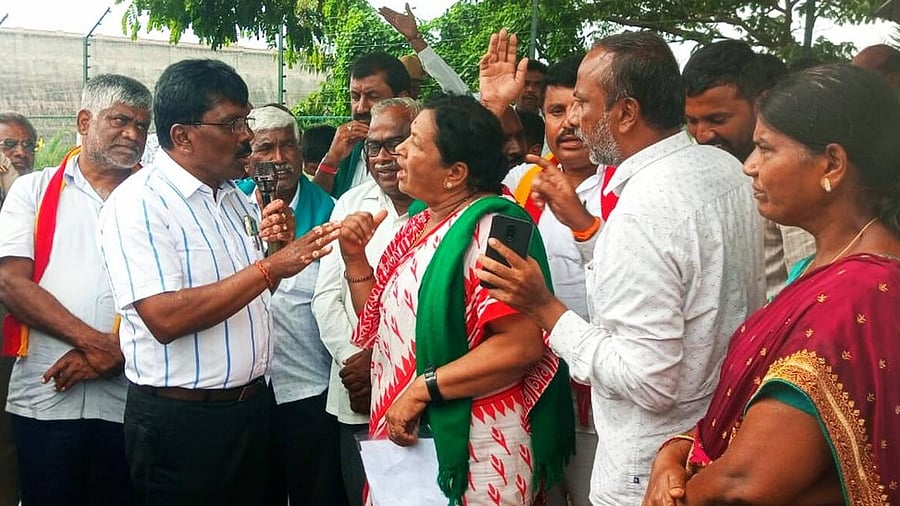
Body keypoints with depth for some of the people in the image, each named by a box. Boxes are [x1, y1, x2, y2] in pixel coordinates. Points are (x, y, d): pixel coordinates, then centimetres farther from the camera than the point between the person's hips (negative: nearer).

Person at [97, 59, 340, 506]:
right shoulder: (139, 202, -15)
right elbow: (165, 318, -25)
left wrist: (277, 243, 1)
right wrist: (269, 267, -25)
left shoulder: (237, 198, 10)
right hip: (179, 418, -7)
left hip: (252, 404, 7)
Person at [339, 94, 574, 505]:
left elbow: (522, 345, -26)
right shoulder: (419, 225, 9)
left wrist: (423, 388, -22)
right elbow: (384, 322, 17)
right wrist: (355, 257, 4)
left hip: (468, 451, -8)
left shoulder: (489, 229, -18)